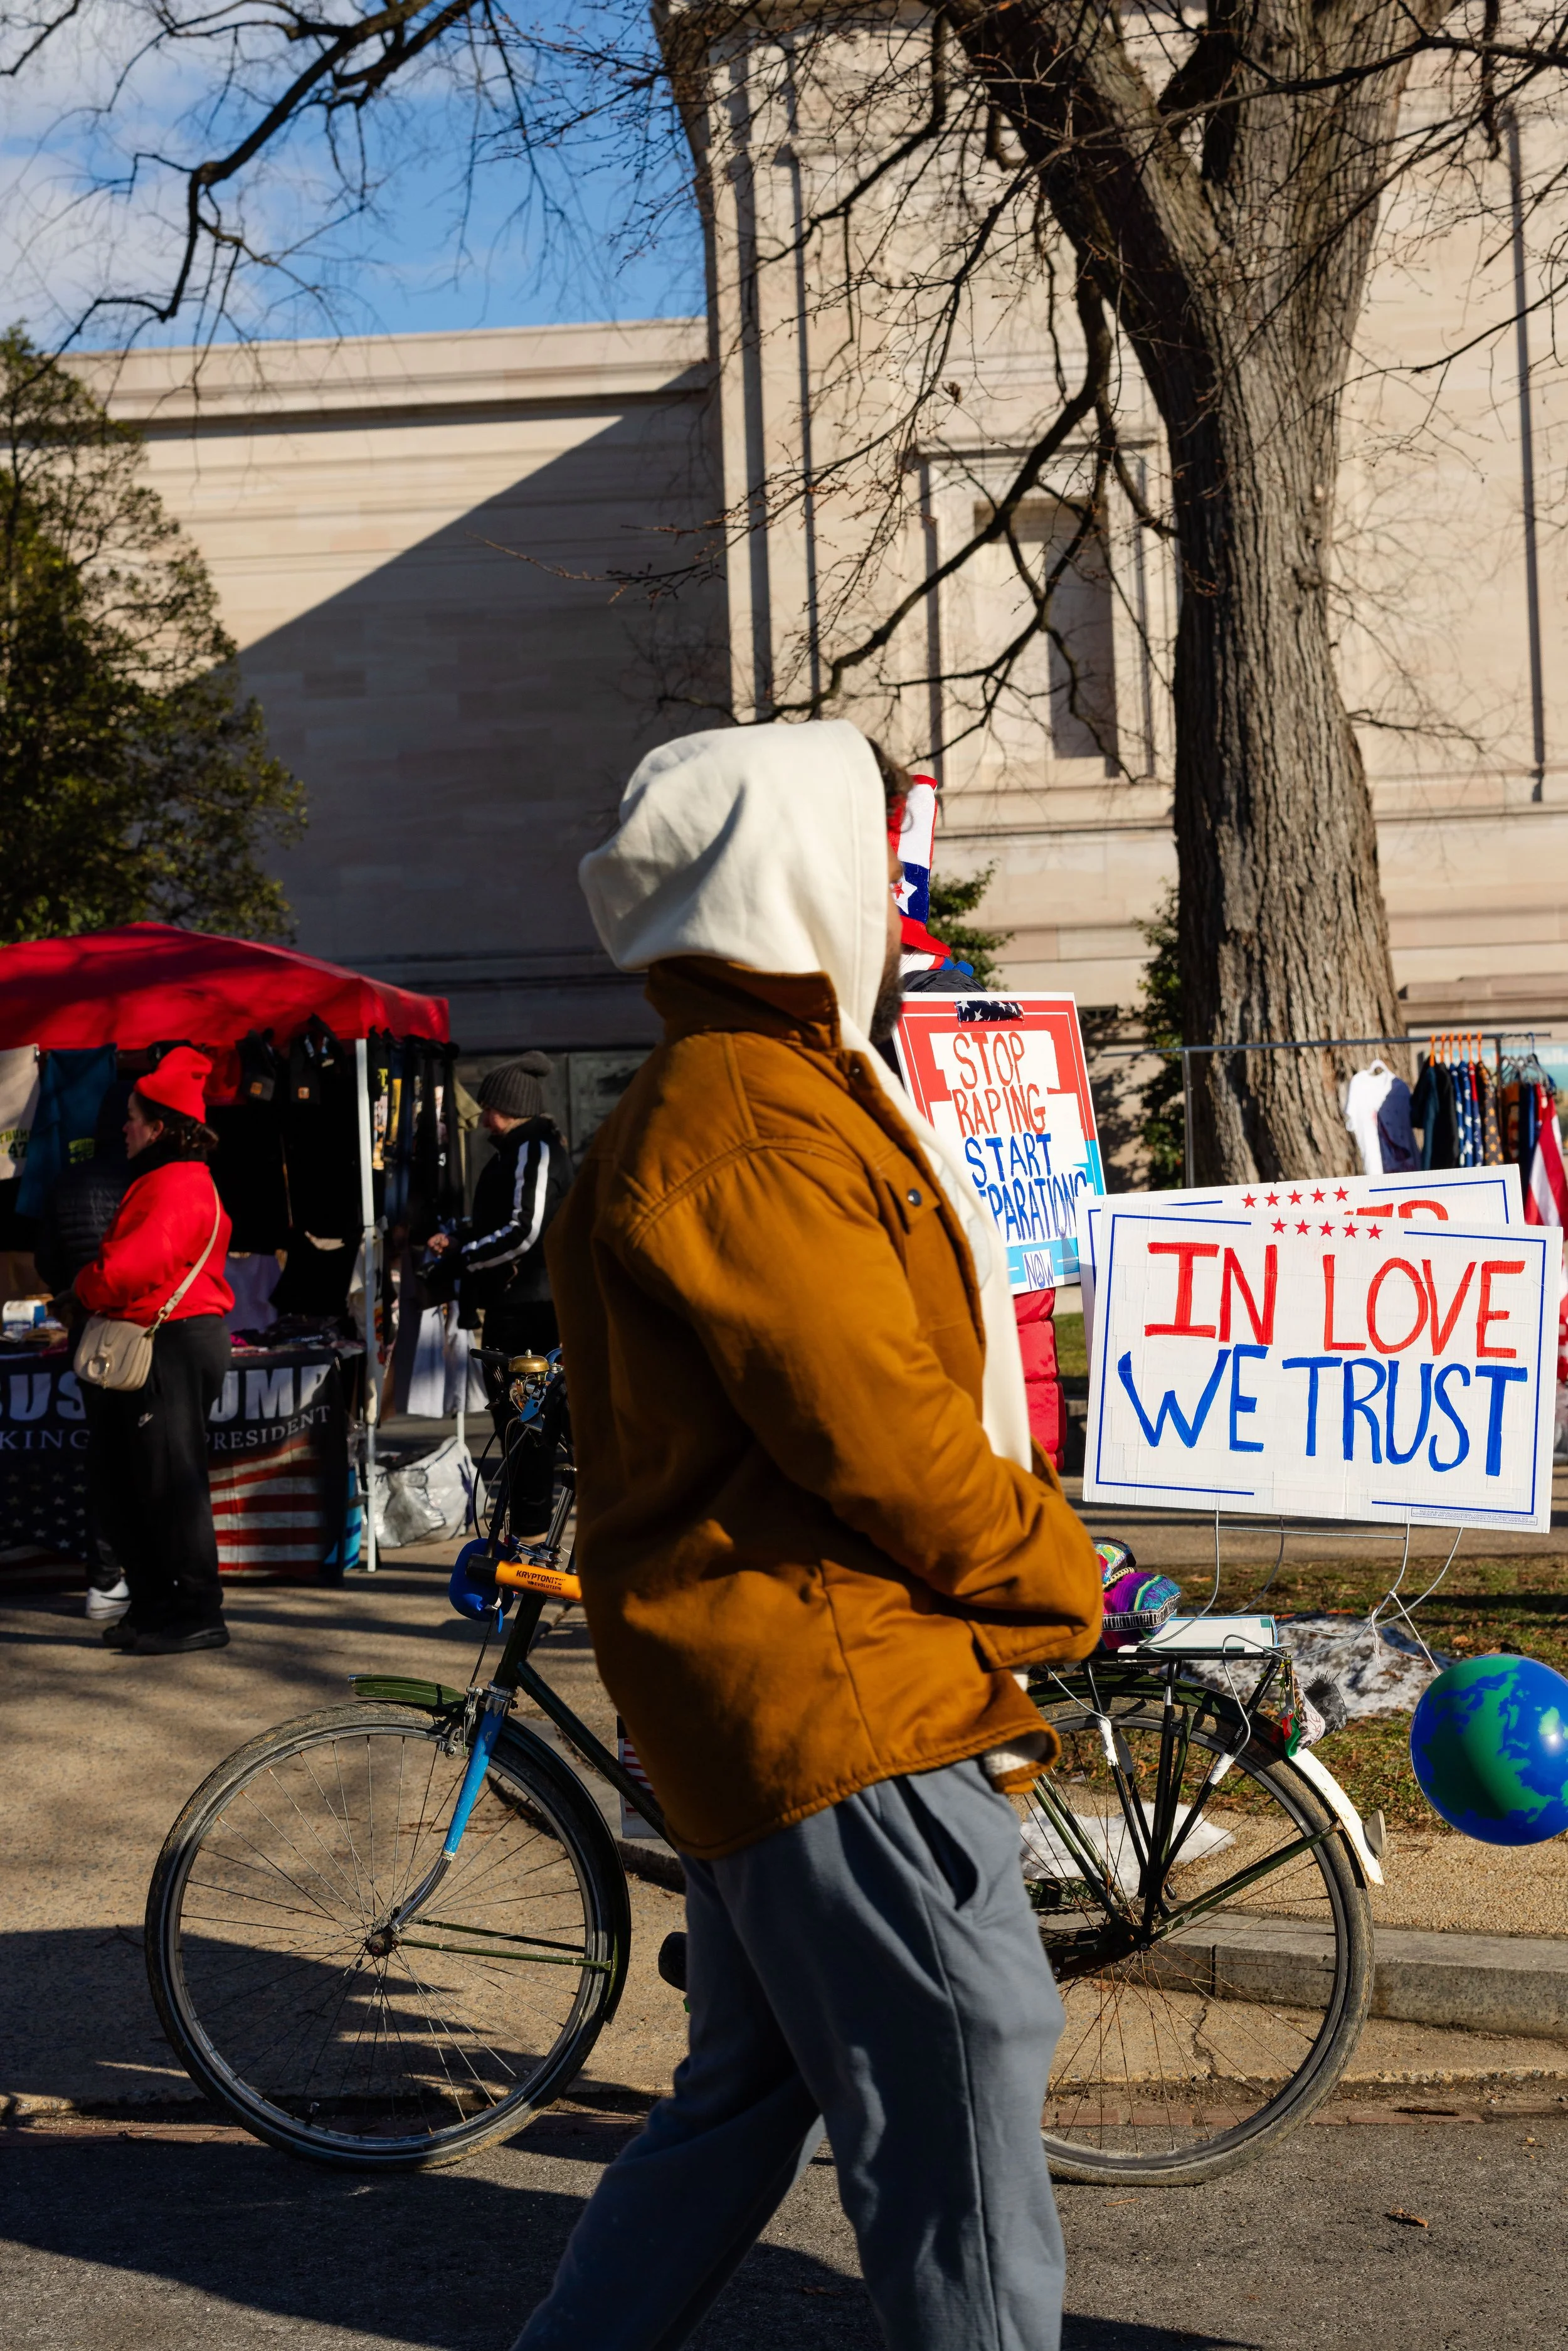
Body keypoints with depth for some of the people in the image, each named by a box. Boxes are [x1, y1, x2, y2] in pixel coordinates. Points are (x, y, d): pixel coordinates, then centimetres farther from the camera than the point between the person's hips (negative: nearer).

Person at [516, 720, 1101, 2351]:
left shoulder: (748, 1092, 18)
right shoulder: (752, 1119, -17)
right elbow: (882, 1436, -21)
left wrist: (1021, 1560, 11)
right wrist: (1059, 1580, -5)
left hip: (778, 1691, 11)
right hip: (832, 1693, -11)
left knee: (749, 2093, 20)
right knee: (956, 2097, -2)